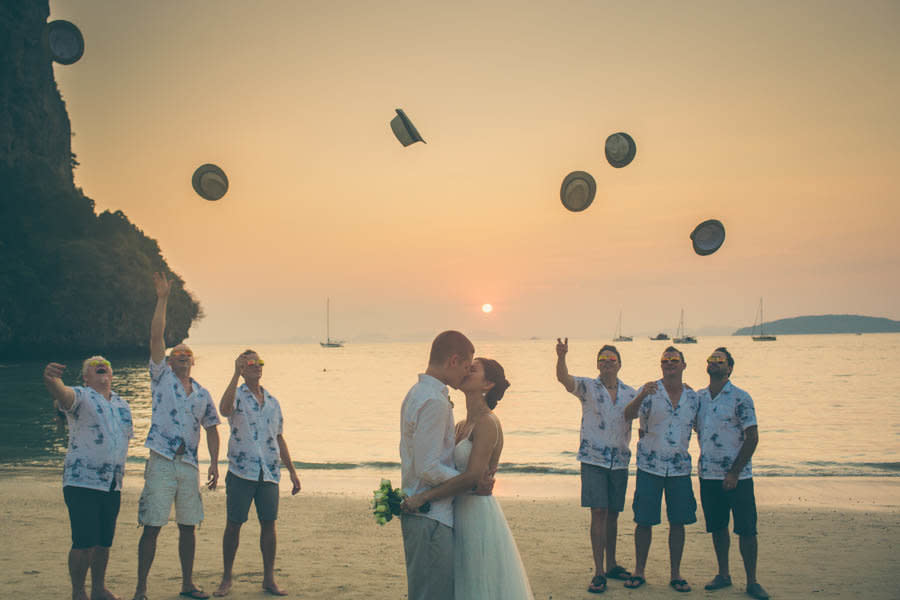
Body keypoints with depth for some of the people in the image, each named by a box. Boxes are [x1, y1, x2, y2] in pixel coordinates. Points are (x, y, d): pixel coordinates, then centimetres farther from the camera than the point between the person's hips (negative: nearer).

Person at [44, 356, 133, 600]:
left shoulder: (122, 405, 15)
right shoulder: (80, 397, -5)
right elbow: (62, 393, -28)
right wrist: (50, 379, -52)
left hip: (113, 485, 6)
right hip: (82, 482, -6)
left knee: (104, 542, 12)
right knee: (84, 542, -8)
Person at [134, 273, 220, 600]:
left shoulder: (202, 394, 13)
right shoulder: (162, 377, 4)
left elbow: (211, 428, 18)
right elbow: (156, 336, -5)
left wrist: (214, 462, 6)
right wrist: (162, 298, -10)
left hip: (189, 465, 4)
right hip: (161, 462, -4)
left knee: (188, 527, 9)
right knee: (152, 526, -4)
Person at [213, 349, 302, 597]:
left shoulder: (272, 402, 16)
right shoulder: (237, 396, 0)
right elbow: (225, 409, -26)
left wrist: (292, 471, 17)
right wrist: (236, 374, -25)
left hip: (269, 473, 4)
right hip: (241, 472, -4)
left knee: (269, 523, 4)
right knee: (233, 524, 2)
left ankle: (269, 579, 14)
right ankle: (227, 578, 14)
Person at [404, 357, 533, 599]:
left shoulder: (487, 423, -15)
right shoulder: (462, 426, 13)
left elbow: (472, 476, -24)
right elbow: (449, 472, 16)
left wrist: (423, 497, -22)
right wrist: (408, 498, 5)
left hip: (478, 516, -9)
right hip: (461, 515, 9)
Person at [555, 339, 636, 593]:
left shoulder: (630, 393, 9)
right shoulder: (588, 387, -1)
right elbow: (563, 378, -19)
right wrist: (561, 357, -38)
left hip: (620, 462, 3)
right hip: (593, 460, -3)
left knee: (613, 514, 11)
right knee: (598, 513, -9)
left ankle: (611, 565, 25)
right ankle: (598, 571, -6)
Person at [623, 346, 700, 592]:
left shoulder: (693, 397, 7)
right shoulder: (650, 391, -3)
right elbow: (629, 414, -18)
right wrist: (641, 396, -35)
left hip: (680, 468, 3)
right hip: (650, 467, -3)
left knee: (678, 521, 5)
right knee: (644, 521, 1)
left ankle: (675, 574, 16)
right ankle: (639, 572, 12)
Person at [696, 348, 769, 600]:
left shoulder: (740, 398, -7)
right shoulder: (698, 397, 8)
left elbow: (752, 437, -10)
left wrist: (734, 473, -13)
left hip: (737, 477, -5)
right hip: (708, 475, 5)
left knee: (746, 529, -2)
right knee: (717, 527, 11)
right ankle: (723, 574, 23)